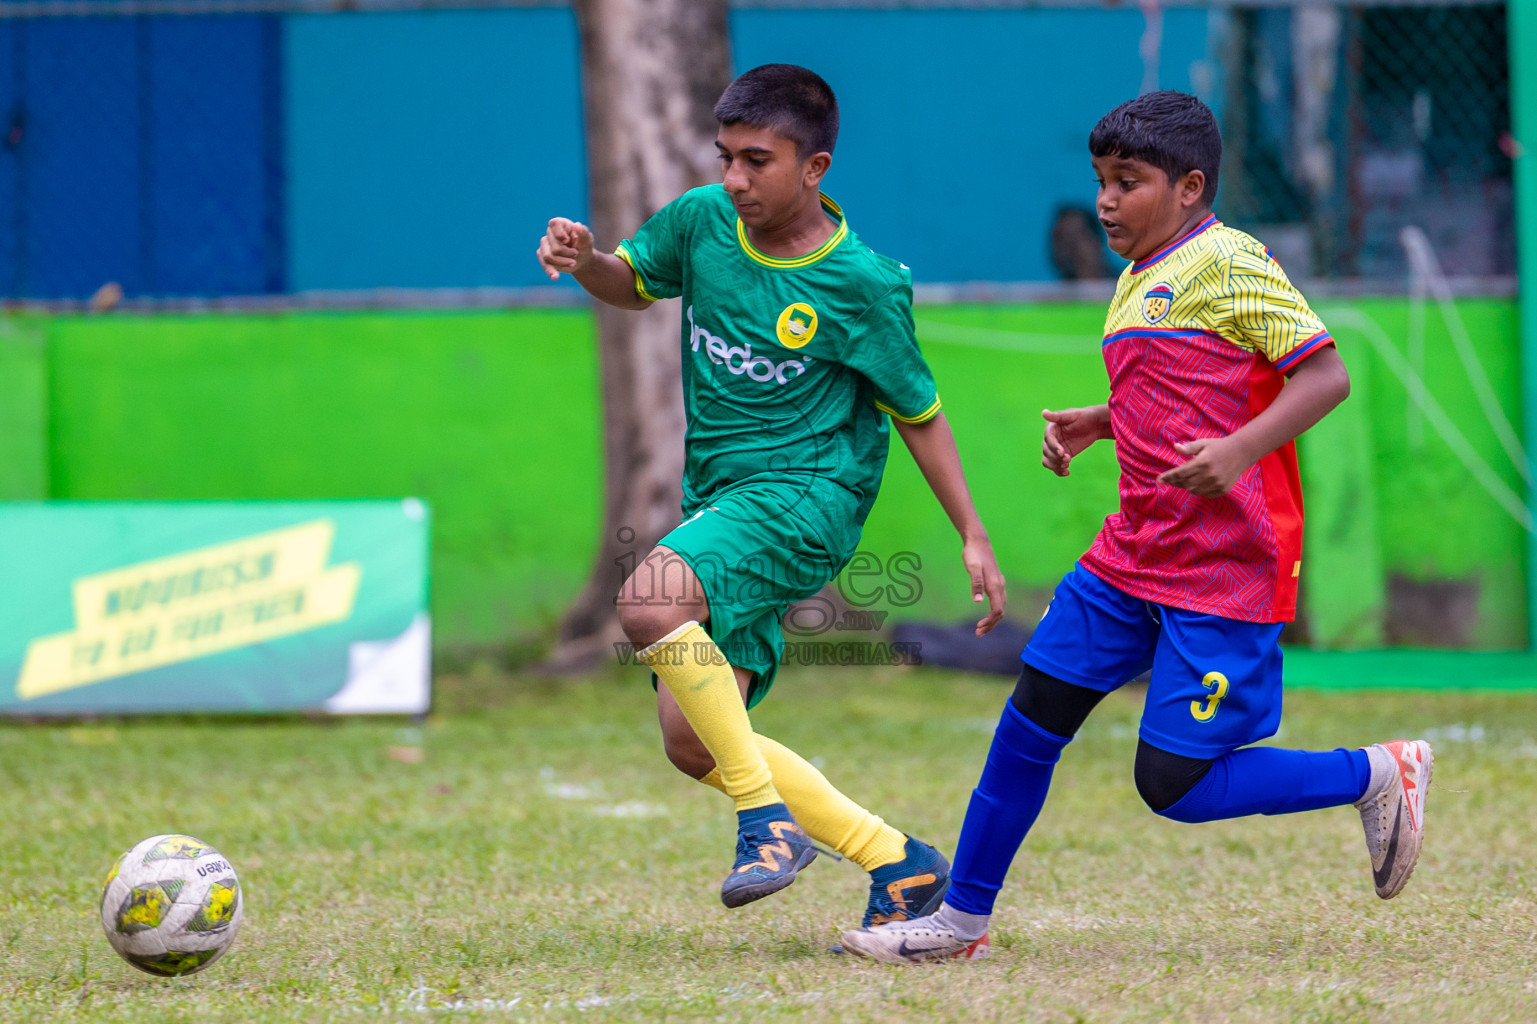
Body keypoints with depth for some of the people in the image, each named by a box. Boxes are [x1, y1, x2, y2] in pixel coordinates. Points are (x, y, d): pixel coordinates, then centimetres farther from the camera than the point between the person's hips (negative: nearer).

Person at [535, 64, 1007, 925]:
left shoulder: (864, 284, -11)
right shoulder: (704, 220, 0)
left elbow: (918, 414, 0)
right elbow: (636, 285, 20)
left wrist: (973, 538, 1)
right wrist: (584, 262, -3)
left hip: (807, 494, -7)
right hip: (720, 499, 7)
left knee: (651, 600, -33)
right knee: (693, 741, 0)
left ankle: (768, 815, -20)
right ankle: (898, 864, 10)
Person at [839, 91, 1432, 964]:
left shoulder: (1229, 263, -12)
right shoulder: (1138, 280, 15)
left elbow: (1325, 375, -17)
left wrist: (1239, 449, -28)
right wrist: (1097, 424, 14)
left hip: (1225, 567, -9)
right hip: (1133, 555, 9)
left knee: (1174, 785, -9)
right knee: (1030, 722, 5)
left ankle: (1379, 775, 8)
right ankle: (964, 918, 17)